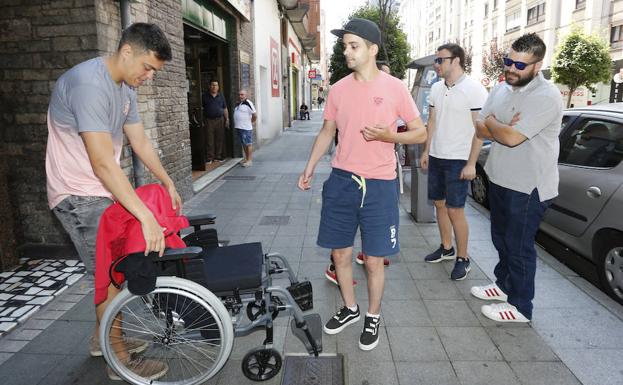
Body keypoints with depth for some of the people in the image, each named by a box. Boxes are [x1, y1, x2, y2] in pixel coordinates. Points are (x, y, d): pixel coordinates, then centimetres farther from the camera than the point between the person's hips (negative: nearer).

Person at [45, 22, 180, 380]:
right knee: (112, 275, -2)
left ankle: (102, 338, 35)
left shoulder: (125, 86, 4)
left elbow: (140, 141, 13)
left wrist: (168, 183, 15)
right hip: (80, 196, -9)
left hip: (102, 191, 9)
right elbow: (103, 163, -33)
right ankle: (121, 360, 14)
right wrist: (147, 217, -36)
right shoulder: (88, 84, -26)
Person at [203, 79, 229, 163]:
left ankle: (218, 156, 14)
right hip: (209, 120, -2)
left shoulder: (221, 96, 10)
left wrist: (227, 119, 7)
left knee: (219, 139, 4)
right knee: (209, 140, -1)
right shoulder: (205, 96, 3)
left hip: (220, 120, 2)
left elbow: (225, 109, 13)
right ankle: (210, 157, 4)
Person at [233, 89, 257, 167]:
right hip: (239, 127, 9)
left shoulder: (248, 103, -11)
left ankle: (249, 160, -1)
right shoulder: (238, 104, 16)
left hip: (246, 128, -9)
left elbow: (255, 115, -13)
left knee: (248, 144, -4)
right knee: (244, 144, 14)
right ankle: (246, 159, 22)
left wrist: (250, 122, -4)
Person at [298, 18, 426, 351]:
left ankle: (373, 317, 30)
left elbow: (420, 133, 0)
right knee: (340, 253, 13)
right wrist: (310, 168, 9)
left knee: (374, 259, 6)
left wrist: (387, 135, -17)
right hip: (341, 181, 4)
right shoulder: (338, 89, 5)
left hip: (379, 185, -3)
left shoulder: (394, 88, -5)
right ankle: (349, 309, 36)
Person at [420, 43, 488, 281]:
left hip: (458, 161, -7)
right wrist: (426, 151, 11)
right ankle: (446, 248, 29)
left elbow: (480, 129, -13)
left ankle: (462, 258, 11)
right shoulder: (436, 88, 8)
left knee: (455, 210, -4)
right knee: (439, 204, 13)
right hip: (436, 157, 7)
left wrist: (471, 164, -17)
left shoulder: (474, 89, -12)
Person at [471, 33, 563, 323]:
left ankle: (519, 307, 20)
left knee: (519, 247, 4)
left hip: (528, 187, -8)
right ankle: (504, 284, 42)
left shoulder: (546, 96, -20)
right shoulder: (500, 90, 7)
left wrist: (491, 123, -8)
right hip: (499, 179, 8)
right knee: (501, 238, 22)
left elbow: (512, 138, -28)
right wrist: (503, 127, -17)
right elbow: (481, 130, 4)